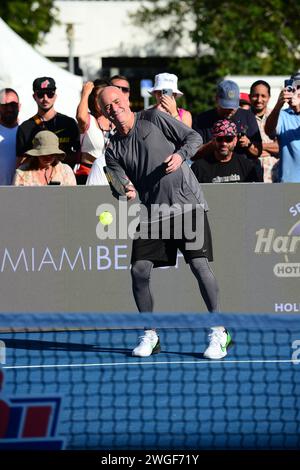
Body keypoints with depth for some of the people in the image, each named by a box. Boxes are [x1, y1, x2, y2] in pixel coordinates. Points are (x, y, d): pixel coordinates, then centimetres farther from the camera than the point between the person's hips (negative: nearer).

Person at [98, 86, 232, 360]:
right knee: (139, 271, -5)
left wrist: (180, 155, -19)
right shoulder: (113, 150, 9)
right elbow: (123, 183, 0)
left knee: (199, 265, -13)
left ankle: (219, 333, -4)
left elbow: (194, 137, 0)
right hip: (151, 212, 4)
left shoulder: (154, 118, 0)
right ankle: (150, 335, 11)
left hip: (187, 203, -4)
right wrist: (127, 192, -23)